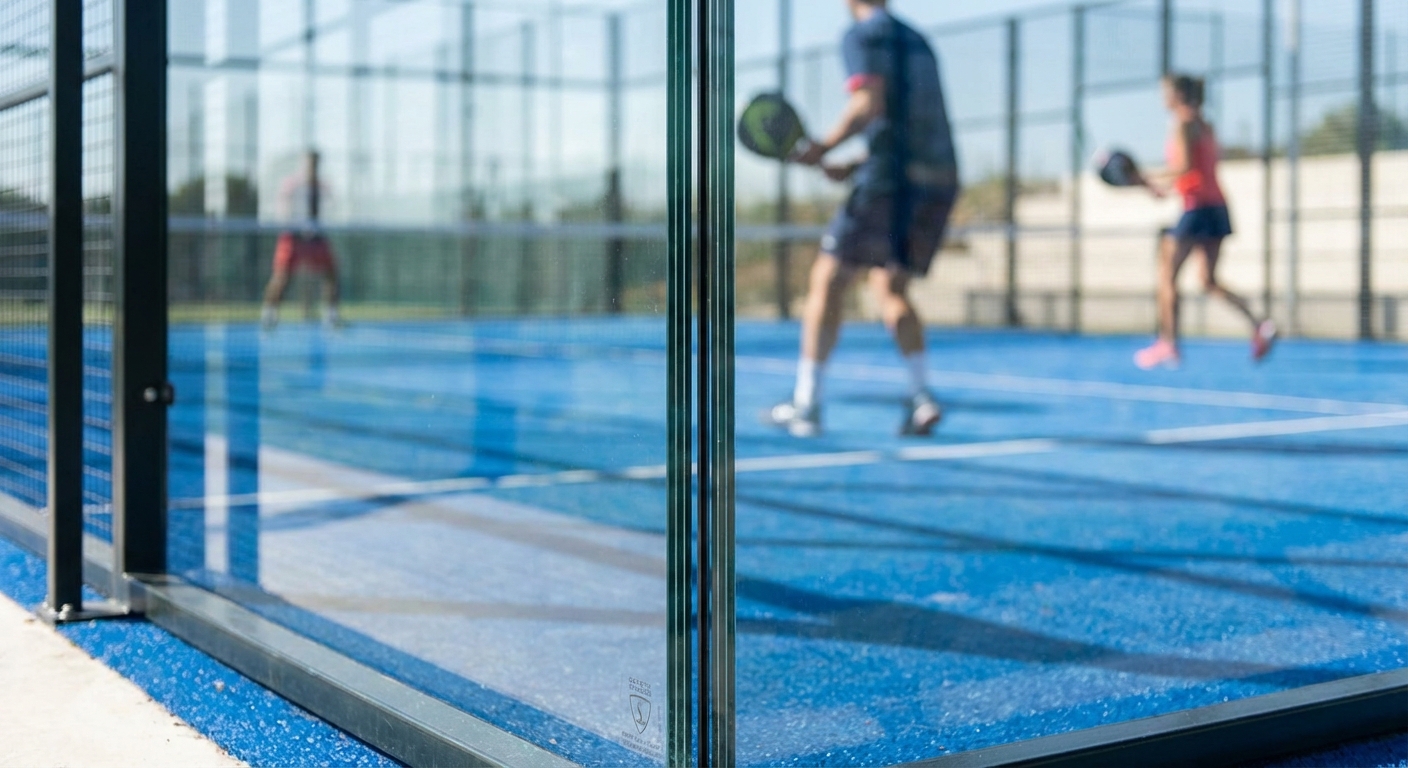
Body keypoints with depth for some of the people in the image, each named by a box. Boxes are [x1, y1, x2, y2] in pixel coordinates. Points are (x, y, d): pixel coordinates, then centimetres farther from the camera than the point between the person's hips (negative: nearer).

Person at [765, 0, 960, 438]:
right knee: (890, 288, 16)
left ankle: (806, 406, 4)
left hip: (890, 181, -7)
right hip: (940, 179, 7)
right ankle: (921, 398, 0)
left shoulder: (861, 36, 0)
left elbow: (869, 106, -16)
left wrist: (824, 148, -4)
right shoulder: (917, 42, 25)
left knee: (828, 281, 3)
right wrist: (852, 169, 22)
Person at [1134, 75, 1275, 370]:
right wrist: (1168, 186, 22)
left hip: (1197, 207, -8)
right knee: (1210, 281, 10)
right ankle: (1258, 324, -5)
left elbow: (1186, 166, -19)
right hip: (1217, 207, 8)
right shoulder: (1206, 126, 18)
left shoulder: (1183, 124, -7)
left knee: (1167, 276, 0)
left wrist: (1151, 180, -13)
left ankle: (1168, 344, -3)